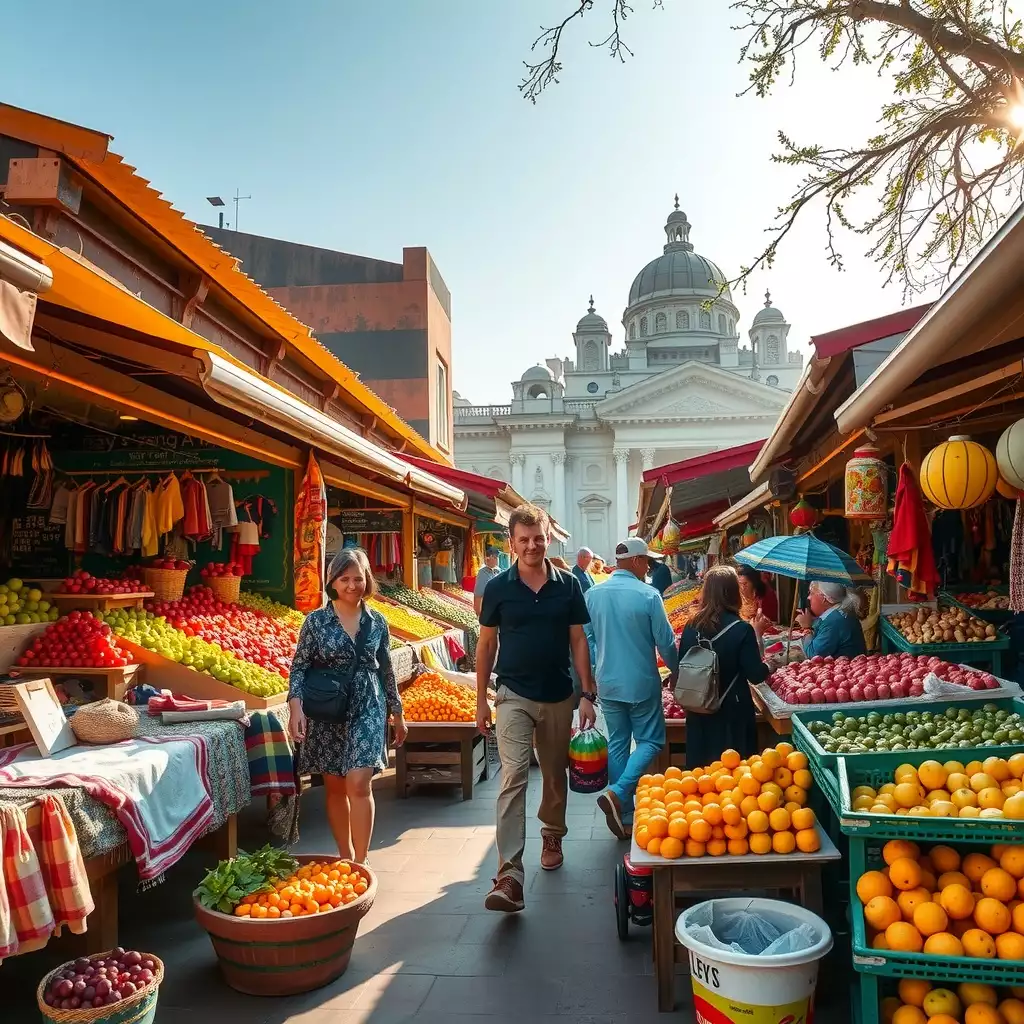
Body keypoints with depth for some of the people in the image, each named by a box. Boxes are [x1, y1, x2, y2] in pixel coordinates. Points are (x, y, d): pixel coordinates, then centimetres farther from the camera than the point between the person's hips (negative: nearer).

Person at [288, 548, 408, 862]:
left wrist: (397, 713, 15)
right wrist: (296, 706, -20)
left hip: (367, 709, 0)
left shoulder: (377, 622, 3)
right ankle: (345, 858, 25)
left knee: (359, 784, -12)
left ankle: (360, 862, -2)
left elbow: (386, 671, 11)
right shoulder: (316, 620, -2)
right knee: (335, 787, 10)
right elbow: (299, 667, -5)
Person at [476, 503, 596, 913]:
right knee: (513, 777, -12)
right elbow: (486, 643, 3)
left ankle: (552, 835, 43)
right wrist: (481, 700, 2)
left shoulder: (568, 585, -1)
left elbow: (578, 642, 2)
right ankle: (510, 877, -15)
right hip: (514, 695, -2)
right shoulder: (498, 587, -4)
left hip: (559, 696, 2)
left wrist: (588, 695, -1)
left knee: (555, 774, 17)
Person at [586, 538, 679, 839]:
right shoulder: (648, 595, -14)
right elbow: (665, 642, -8)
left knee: (617, 744, 13)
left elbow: (586, 639, 5)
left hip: (608, 683, 5)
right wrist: (677, 671, 9)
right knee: (650, 741, 10)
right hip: (641, 683, -5)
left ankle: (624, 817, 18)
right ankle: (617, 794, -10)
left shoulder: (593, 594, -1)